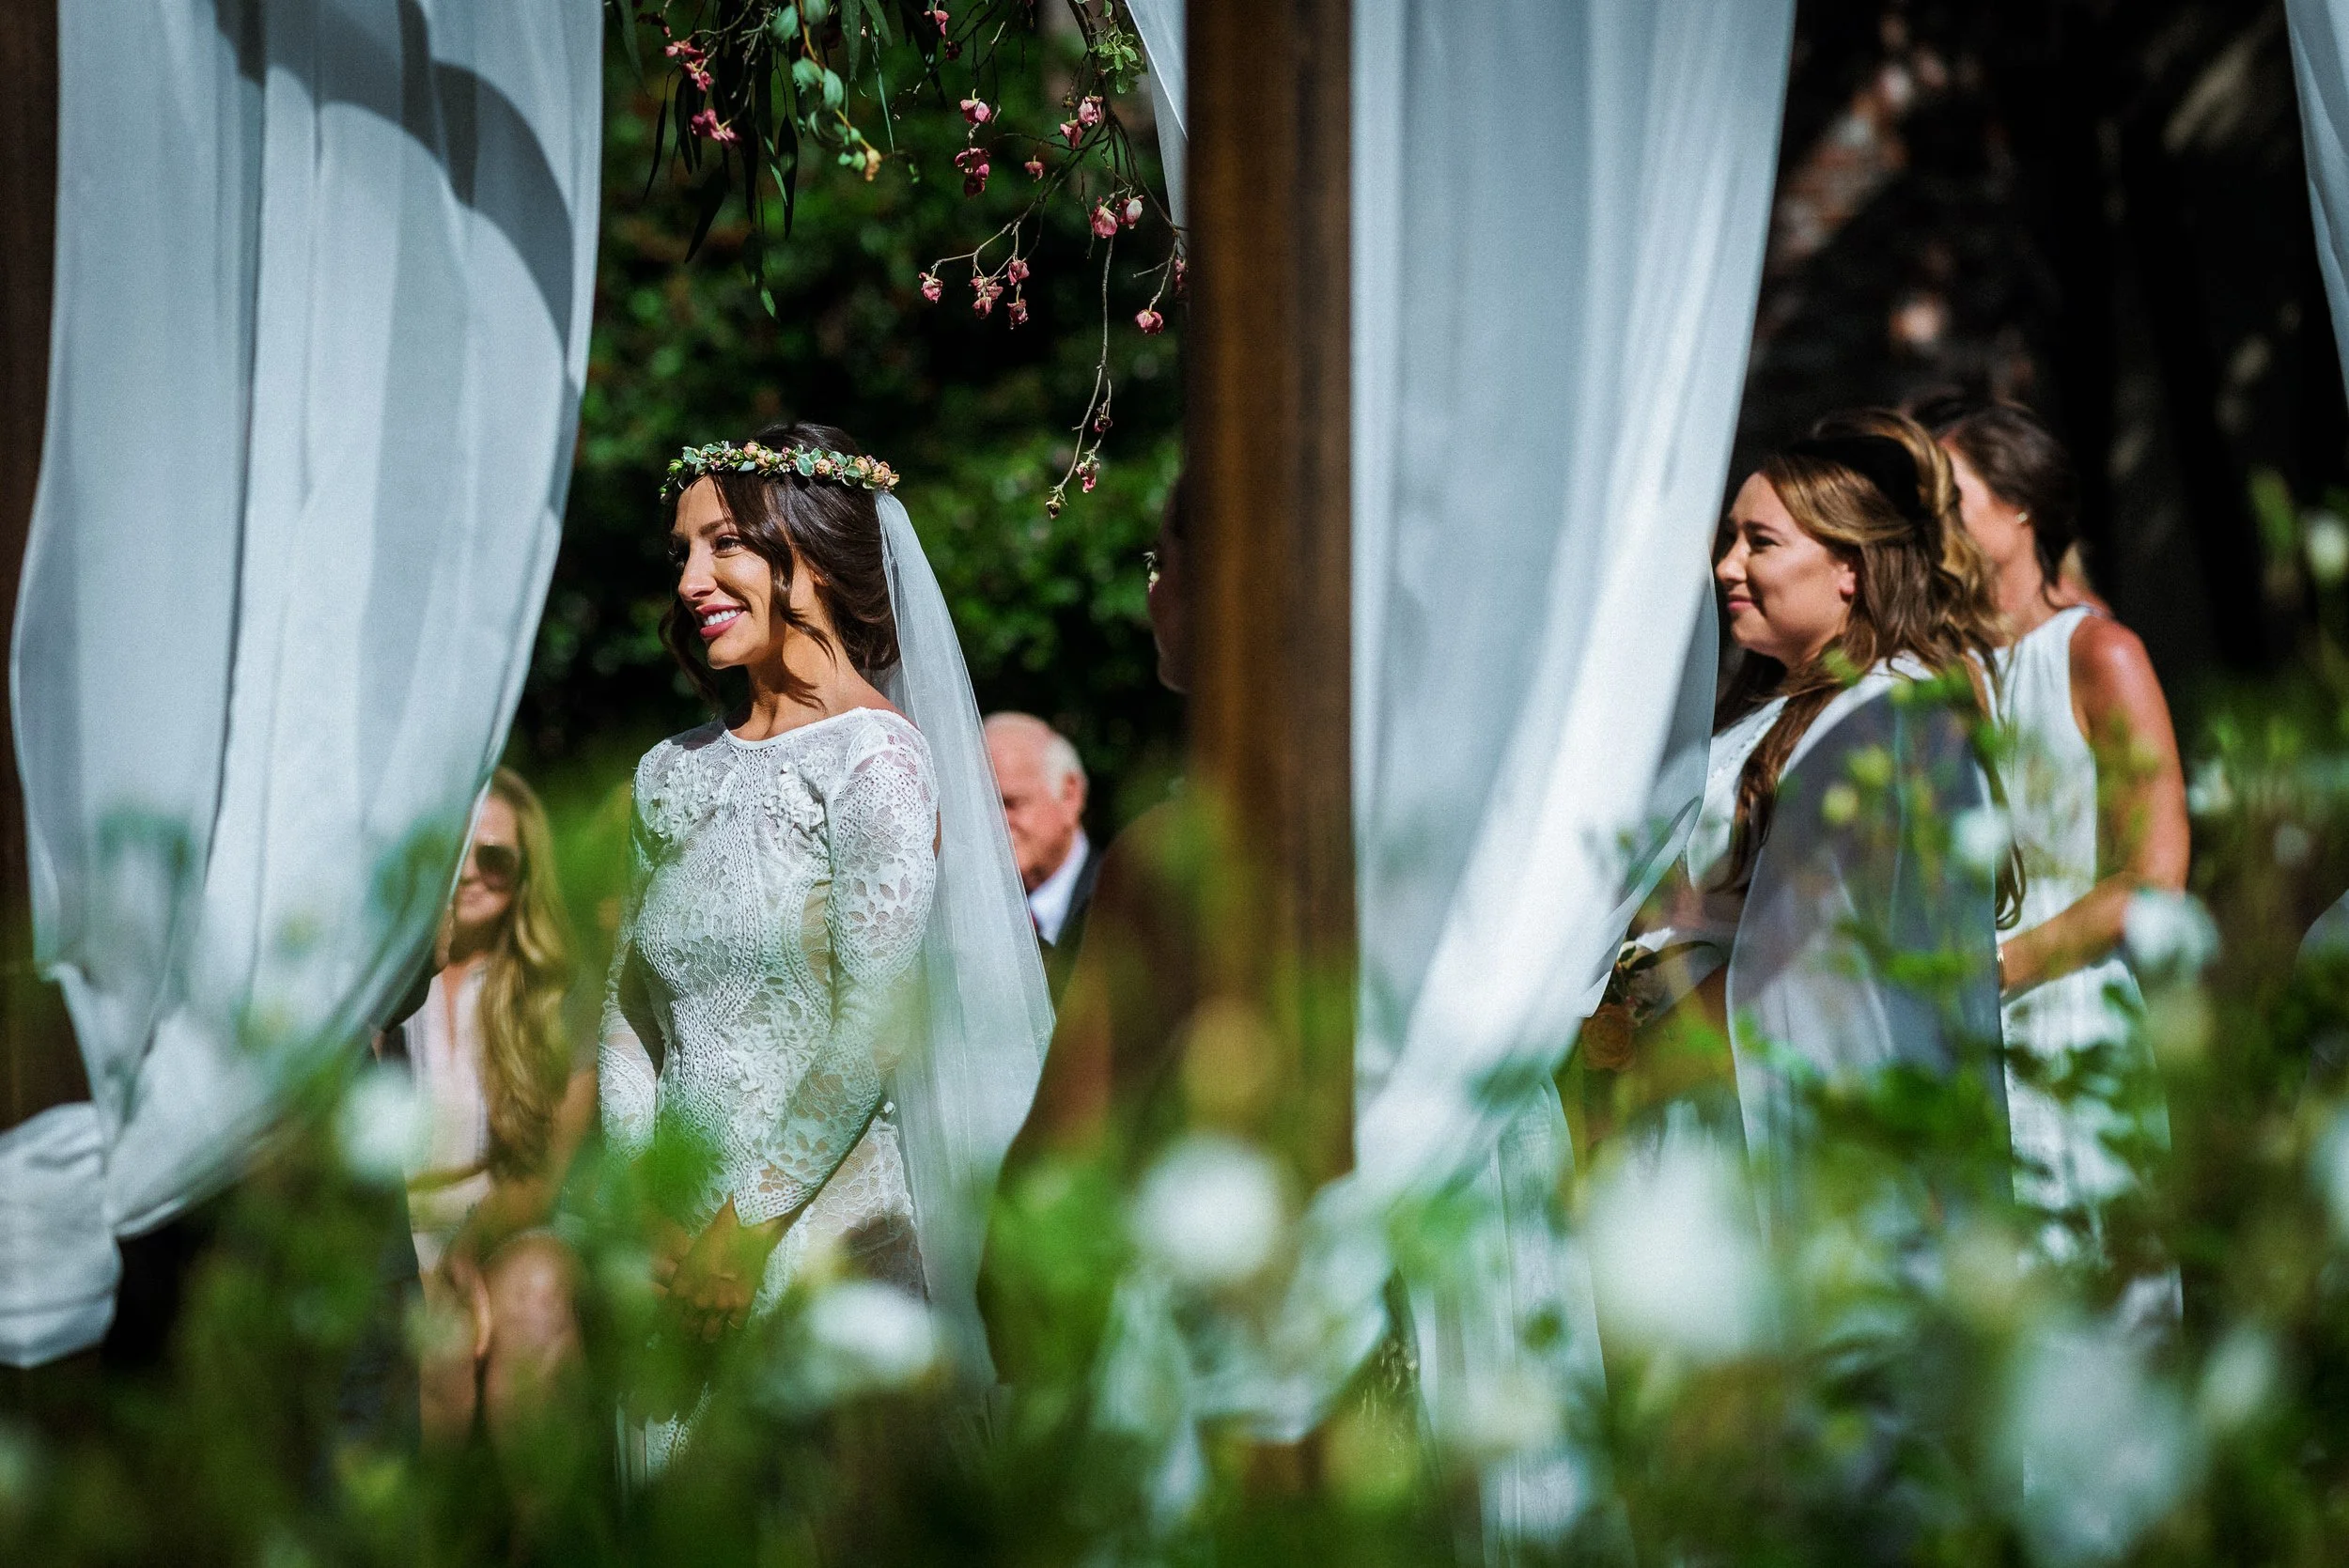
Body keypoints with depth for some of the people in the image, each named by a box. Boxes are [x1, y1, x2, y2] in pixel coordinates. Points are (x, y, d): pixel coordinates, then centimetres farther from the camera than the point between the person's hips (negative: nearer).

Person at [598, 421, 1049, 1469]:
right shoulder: (672, 774, 12)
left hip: (824, 1215, -6)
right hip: (681, 1235, 6)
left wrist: (746, 1219, -14)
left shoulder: (876, 755, -8)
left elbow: (872, 1028, -14)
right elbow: (630, 1006, 15)